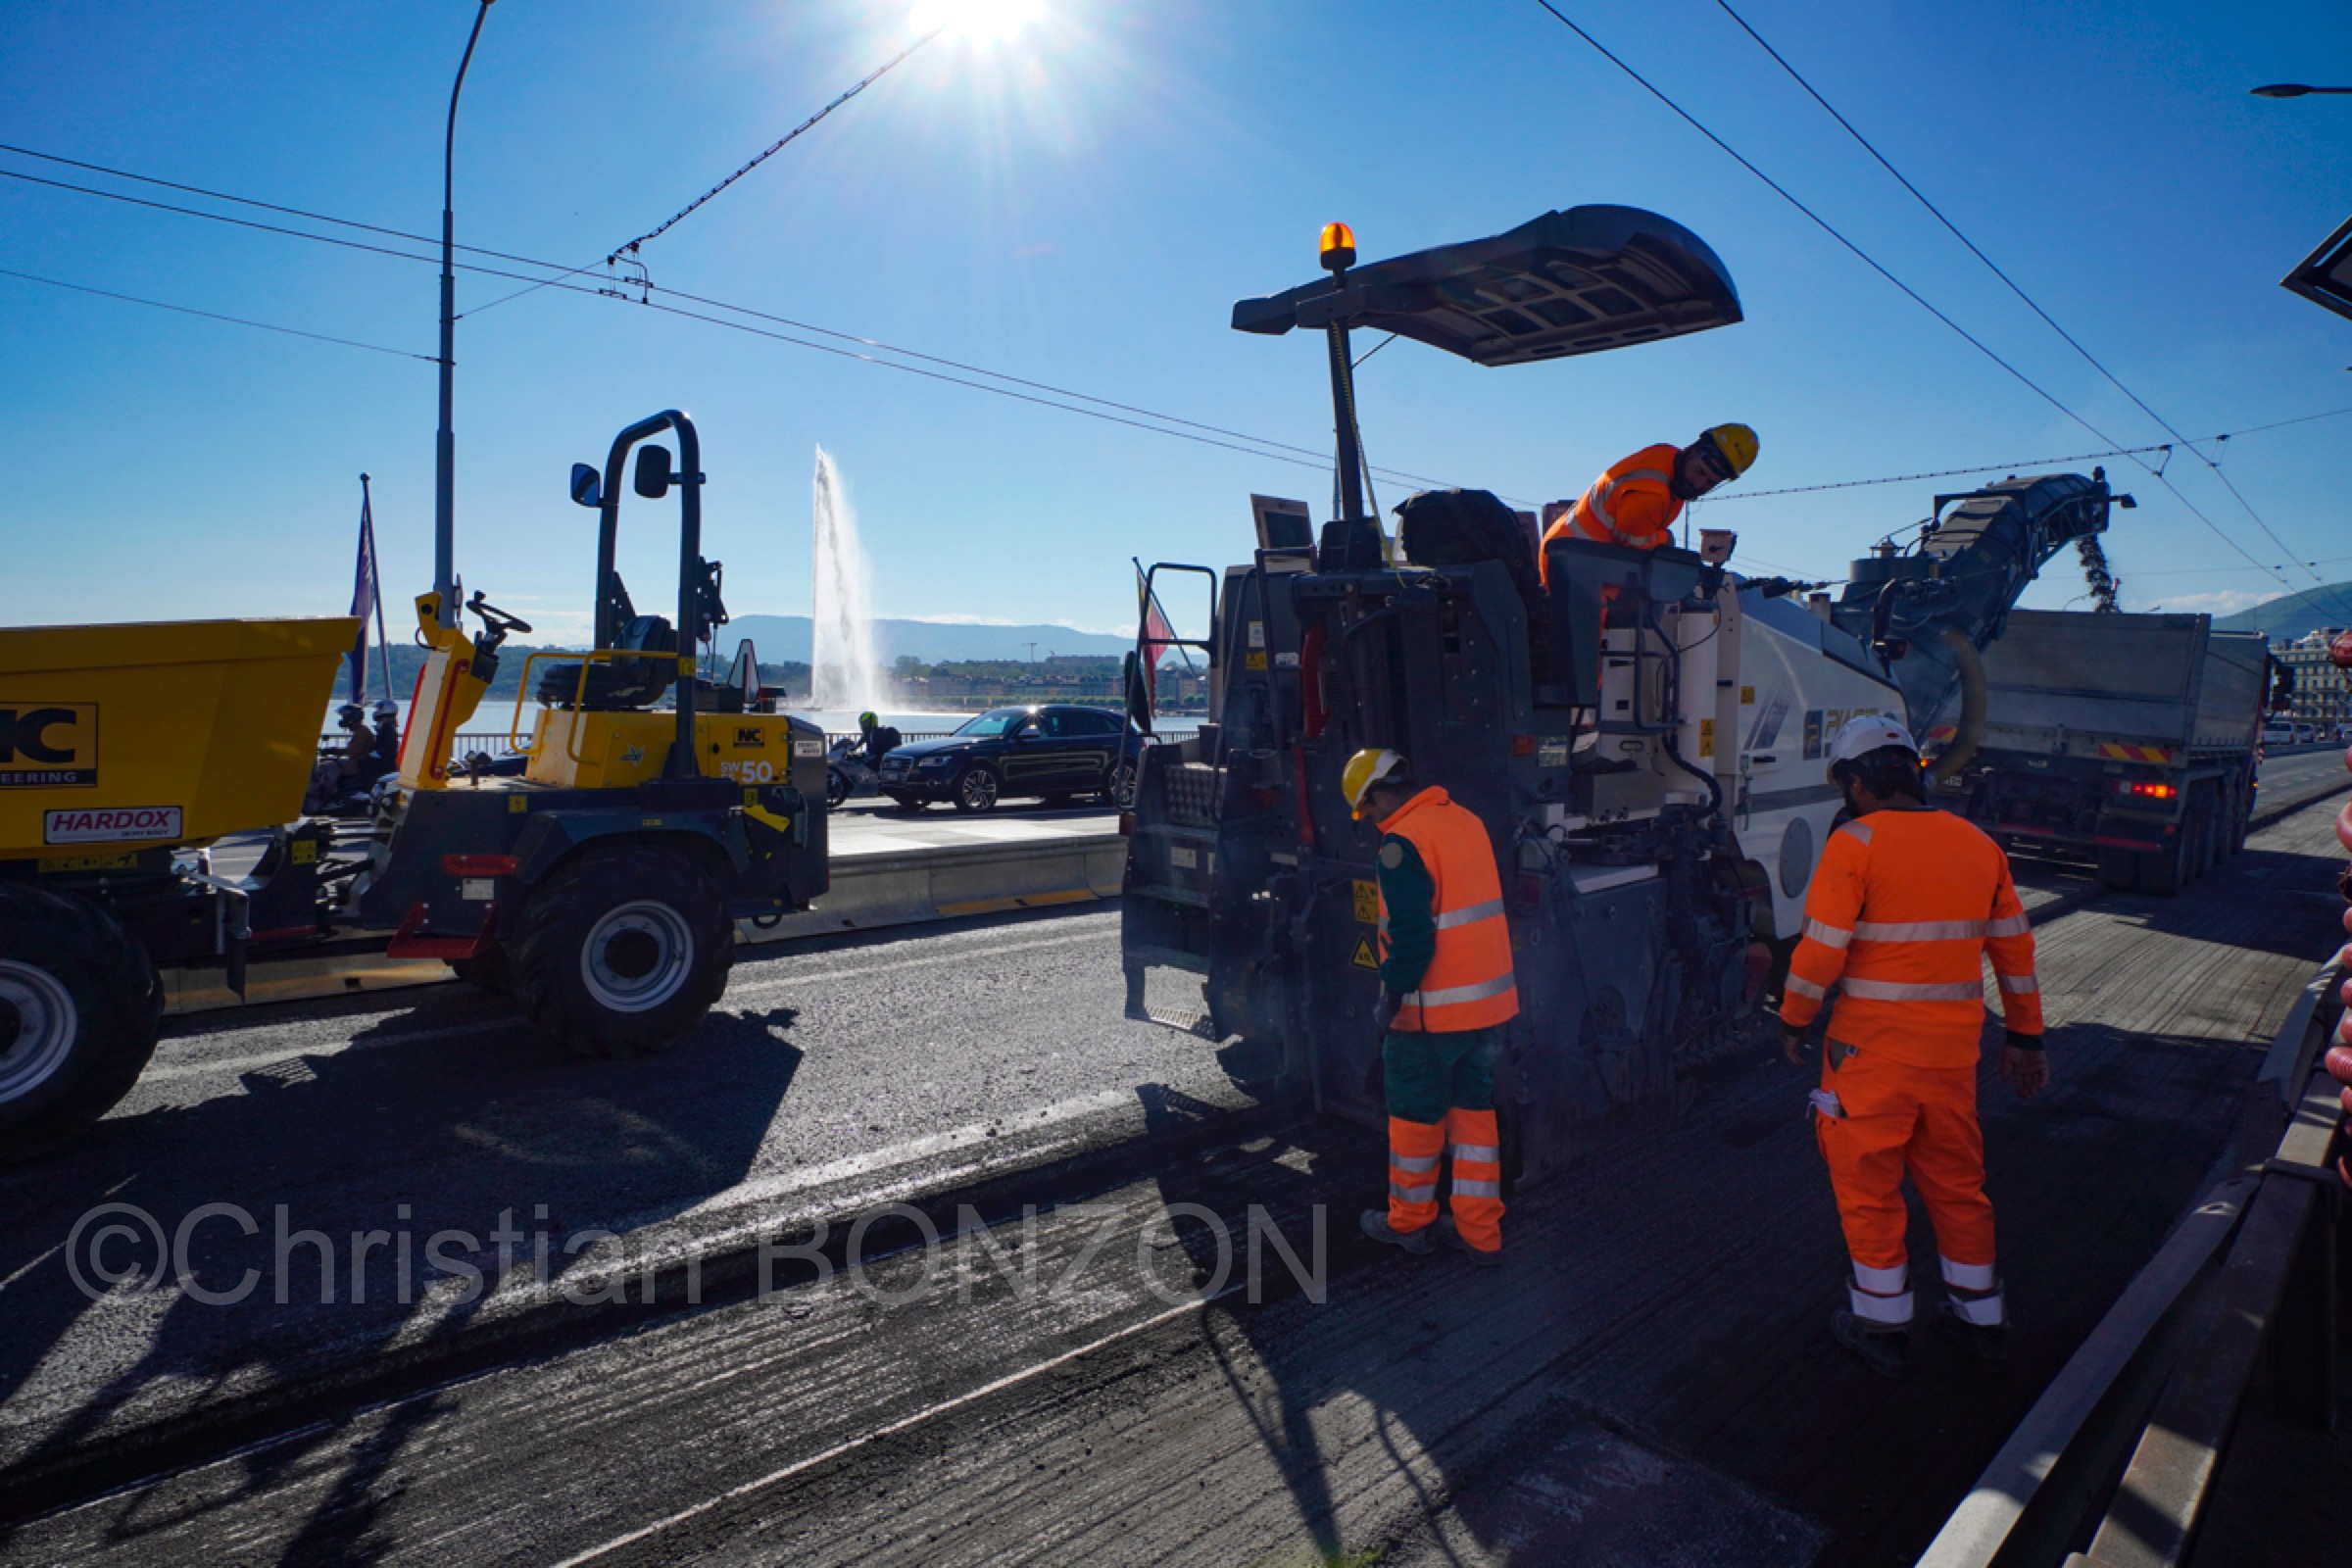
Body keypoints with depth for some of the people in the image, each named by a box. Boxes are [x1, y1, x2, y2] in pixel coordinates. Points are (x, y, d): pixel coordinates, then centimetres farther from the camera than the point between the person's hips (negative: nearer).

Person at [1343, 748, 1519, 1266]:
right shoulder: (1468, 822, 6)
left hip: (1432, 1010, -7)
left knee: (1415, 1118, 11)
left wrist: (1391, 996, -9)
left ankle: (1408, 1222, 28)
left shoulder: (1403, 843, -19)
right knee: (1475, 1113, 16)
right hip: (1490, 1001, 8)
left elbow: (1412, 935, -23)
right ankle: (1480, 1232, 24)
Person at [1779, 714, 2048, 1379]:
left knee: (1868, 1181, 9)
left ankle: (1882, 1325, 21)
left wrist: (1794, 1021, -2)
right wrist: (2025, 1037, 19)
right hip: (1954, 1046, 6)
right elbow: (2016, 949, 11)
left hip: (1874, 1048, -6)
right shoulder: (1979, 845, 6)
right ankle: (1981, 1318, 34)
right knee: (1955, 1178, 21)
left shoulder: (1856, 843, -14)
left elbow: (1821, 949, -16)